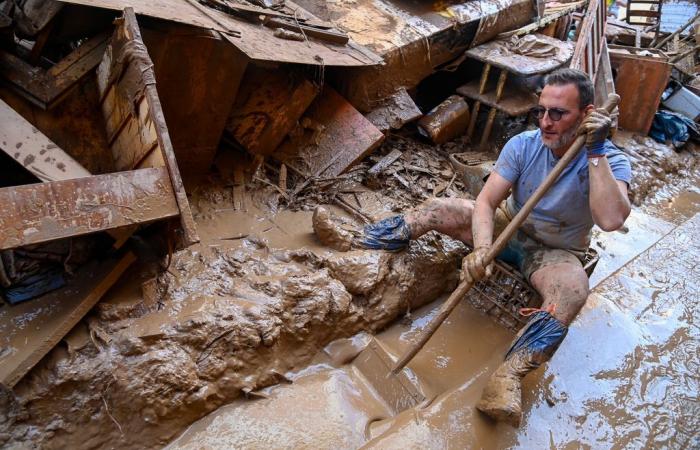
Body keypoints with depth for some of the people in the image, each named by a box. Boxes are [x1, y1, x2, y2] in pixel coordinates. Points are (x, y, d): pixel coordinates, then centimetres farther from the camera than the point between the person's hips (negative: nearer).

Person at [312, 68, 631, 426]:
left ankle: (507, 378, -49)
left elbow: (611, 220, -41)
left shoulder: (610, 160, -21)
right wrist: (481, 248, -40)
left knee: (573, 290, -38)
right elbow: (485, 201, -21)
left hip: (556, 252, -3)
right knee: (435, 209, -13)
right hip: (509, 225, 3)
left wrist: (596, 152, -41)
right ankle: (352, 242, -7)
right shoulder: (523, 145, -14)